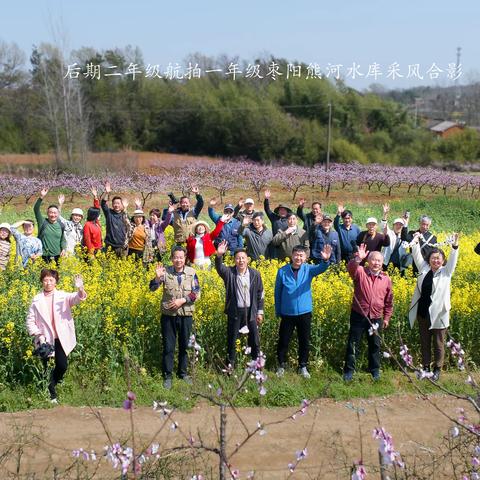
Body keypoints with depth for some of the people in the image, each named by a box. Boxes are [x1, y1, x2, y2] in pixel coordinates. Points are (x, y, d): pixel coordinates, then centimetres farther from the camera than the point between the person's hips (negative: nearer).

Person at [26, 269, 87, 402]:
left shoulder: (63, 296, 3)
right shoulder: (37, 299, 4)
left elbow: (76, 298, -15)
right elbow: (30, 320, 6)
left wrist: (80, 289, -38)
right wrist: (37, 335, -6)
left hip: (61, 339, 0)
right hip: (45, 340, 0)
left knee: (62, 366, -1)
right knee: (47, 368, 2)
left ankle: (52, 385, 28)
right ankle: (52, 396, 13)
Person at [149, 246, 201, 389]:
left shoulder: (191, 272, -3)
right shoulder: (166, 271, -5)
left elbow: (197, 293, -3)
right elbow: (152, 288, -8)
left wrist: (182, 300, -15)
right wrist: (157, 277, -27)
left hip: (186, 315, 1)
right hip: (168, 315, -1)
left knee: (184, 345, 14)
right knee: (168, 346, 4)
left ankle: (183, 372, 30)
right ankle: (167, 376, 15)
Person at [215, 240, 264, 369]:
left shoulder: (255, 274, 0)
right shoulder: (229, 273, -4)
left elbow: (260, 294, 5)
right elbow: (219, 268, -24)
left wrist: (260, 312, 3)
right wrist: (219, 255, -43)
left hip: (251, 311, 1)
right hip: (234, 311, -1)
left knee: (255, 340, 7)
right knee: (231, 340, 7)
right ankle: (230, 365, 18)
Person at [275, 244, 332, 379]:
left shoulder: (308, 269, -4)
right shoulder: (282, 271, -7)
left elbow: (321, 268, -25)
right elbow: (277, 292, 0)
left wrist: (325, 260, -47)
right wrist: (278, 311, 3)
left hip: (305, 313, 1)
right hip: (287, 313, -1)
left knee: (304, 342, 12)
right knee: (283, 341, 9)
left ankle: (303, 366, 28)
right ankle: (281, 365, 27)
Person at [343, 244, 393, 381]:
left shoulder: (386, 279, 4)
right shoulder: (360, 272, -5)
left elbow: (389, 301, 11)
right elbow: (350, 268, -29)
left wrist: (387, 317, 10)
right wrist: (358, 258, -46)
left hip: (376, 318, 3)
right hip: (359, 315, -2)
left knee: (375, 345, 14)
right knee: (353, 344, 4)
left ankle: (374, 370, 29)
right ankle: (349, 370, 14)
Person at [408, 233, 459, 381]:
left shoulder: (446, 272, -3)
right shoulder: (424, 269, 5)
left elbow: (452, 261, -16)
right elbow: (417, 256, 1)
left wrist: (455, 246, -29)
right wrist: (416, 242, -10)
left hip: (438, 314, -3)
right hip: (422, 313, 3)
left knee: (438, 344, 7)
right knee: (424, 342, 13)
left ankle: (438, 369, 21)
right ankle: (426, 366, 26)